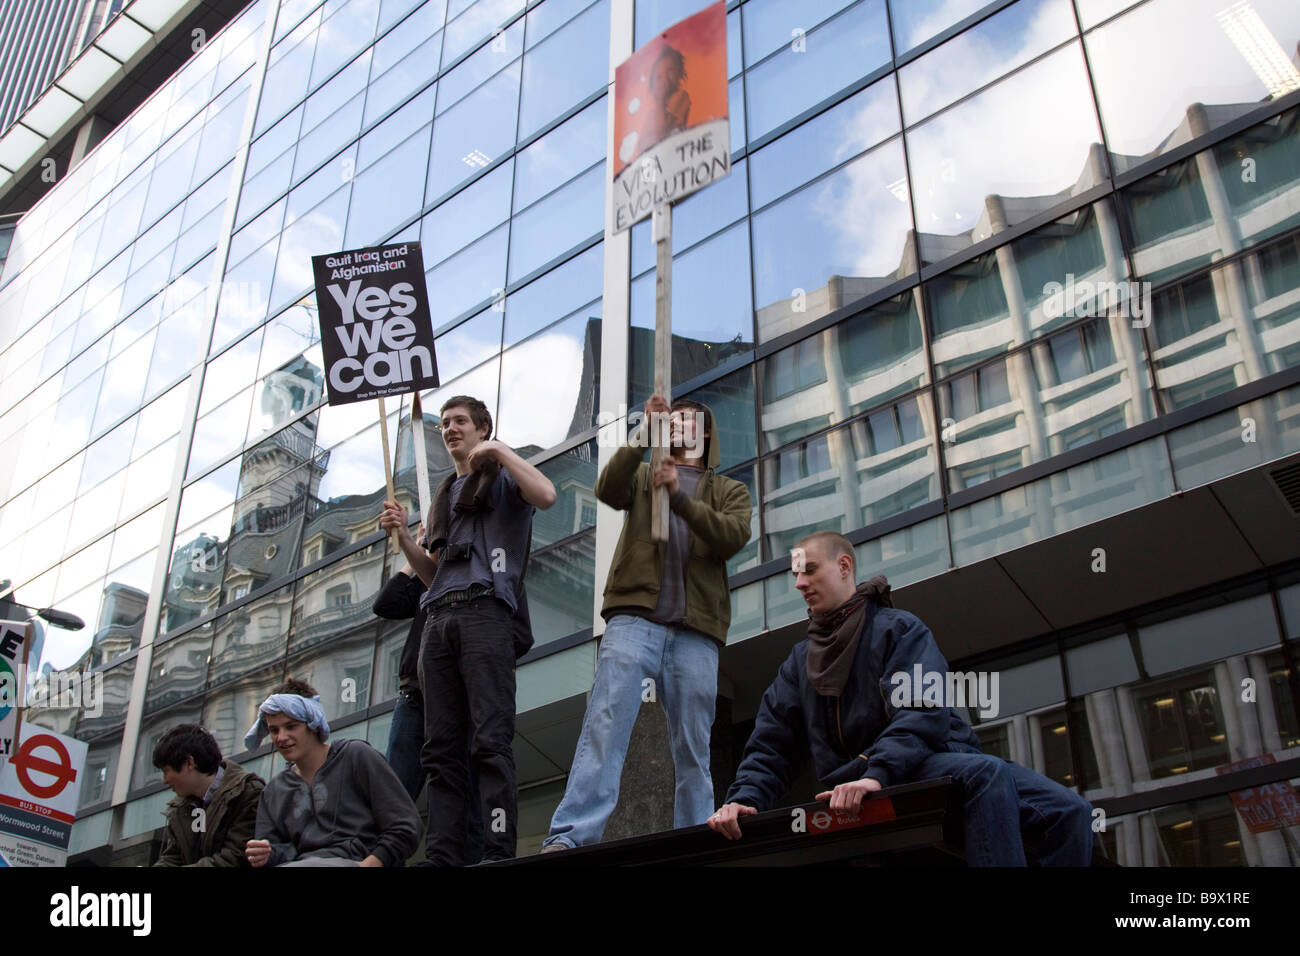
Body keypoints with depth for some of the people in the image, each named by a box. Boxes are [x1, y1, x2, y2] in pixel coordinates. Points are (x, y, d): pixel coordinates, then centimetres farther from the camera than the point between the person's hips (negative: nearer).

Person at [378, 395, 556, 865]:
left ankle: (498, 851, -18)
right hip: (439, 618, 7)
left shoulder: (501, 477, 13)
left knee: (490, 741, -14)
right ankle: (442, 855, -2)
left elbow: (546, 495, -11)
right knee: (440, 747, -1)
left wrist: (499, 450, -5)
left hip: (485, 611, -7)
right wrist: (403, 535, 10)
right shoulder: (443, 496, 30)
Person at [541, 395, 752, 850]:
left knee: (694, 751, 1)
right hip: (635, 616, -1)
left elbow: (734, 537, -1)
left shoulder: (729, 491, 22)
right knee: (606, 723, -17)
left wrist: (679, 495, -12)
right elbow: (607, 490, -1)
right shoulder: (640, 475, 23)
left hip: (696, 630, 1)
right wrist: (642, 437, -13)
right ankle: (570, 837, -23)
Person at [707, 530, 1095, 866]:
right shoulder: (798, 663, 22)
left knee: (1069, 810, -24)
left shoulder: (900, 628, 9)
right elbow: (770, 746, 15)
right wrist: (743, 800, -7)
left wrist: (877, 774, -27)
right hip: (856, 790, 0)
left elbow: (923, 712, -9)